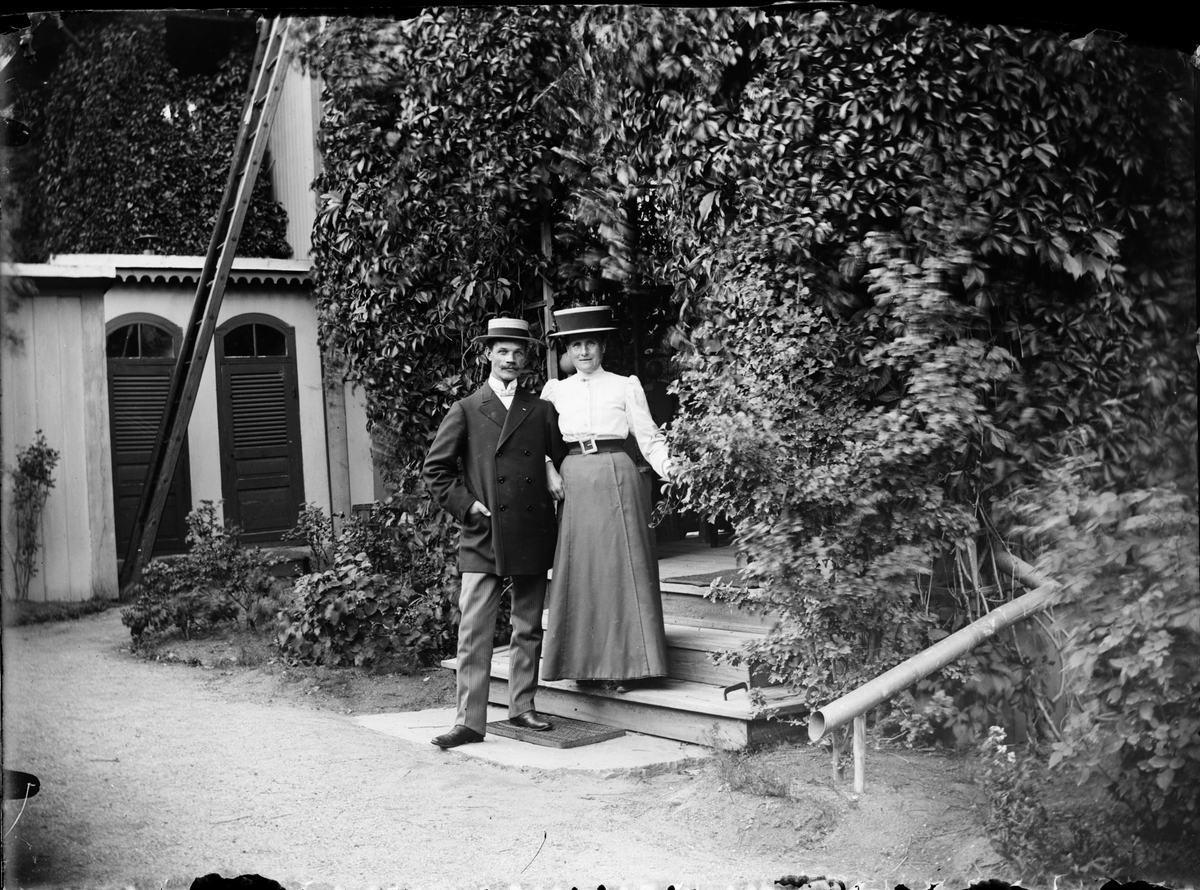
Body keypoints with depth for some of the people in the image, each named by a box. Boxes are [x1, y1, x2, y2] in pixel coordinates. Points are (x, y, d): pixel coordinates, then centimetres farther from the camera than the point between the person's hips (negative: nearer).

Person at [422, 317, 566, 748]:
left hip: (532, 535, 3)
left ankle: (522, 706, 24)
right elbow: (435, 469, 5)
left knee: (528, 628, 11)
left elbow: (561, 460, 20)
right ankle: (469, 721, -2)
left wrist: (554, 474, -1)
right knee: (474, 632, -6)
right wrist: (465, 504, -4)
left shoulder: (542, 411, 12)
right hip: (483, 536, -3)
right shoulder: (466, 410, 6)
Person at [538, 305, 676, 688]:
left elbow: (648, 437, 3)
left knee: (620, 567, -2)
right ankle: (584, 663, 10)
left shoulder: (626, 386, 5)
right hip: (573, 482, 2)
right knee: (579, 570, 2)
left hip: (616, 480, -2)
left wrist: (670, 469, -12)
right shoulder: (555, 390, 11)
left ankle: (623, 664, 5)